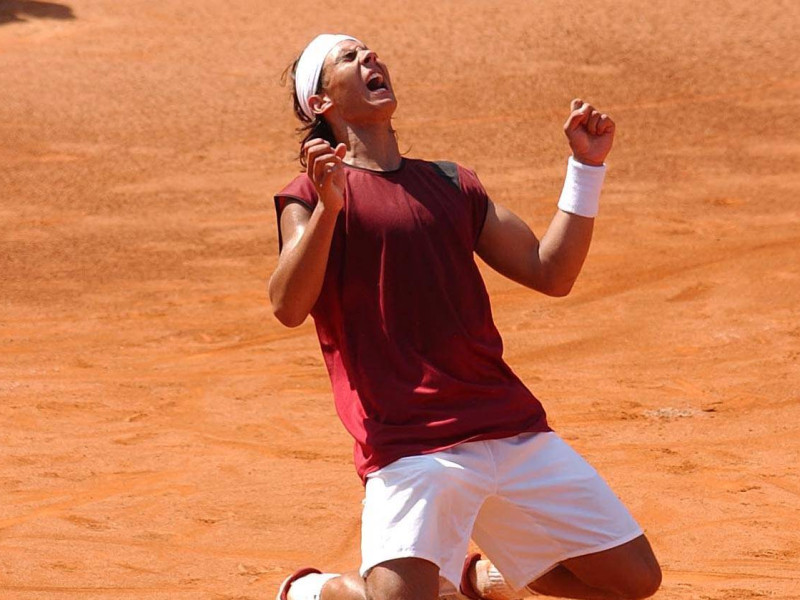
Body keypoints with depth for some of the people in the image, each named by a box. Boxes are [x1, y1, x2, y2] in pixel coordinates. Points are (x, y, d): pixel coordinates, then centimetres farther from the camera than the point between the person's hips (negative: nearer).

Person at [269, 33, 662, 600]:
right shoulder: (314, 193, 2)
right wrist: (327, 209, -27)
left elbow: (551, 272, 16)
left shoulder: (450, 184, 19)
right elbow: (289, 308, -14)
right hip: (409, 442, -6)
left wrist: (587, 166, 10)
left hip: (515, 429, 6)